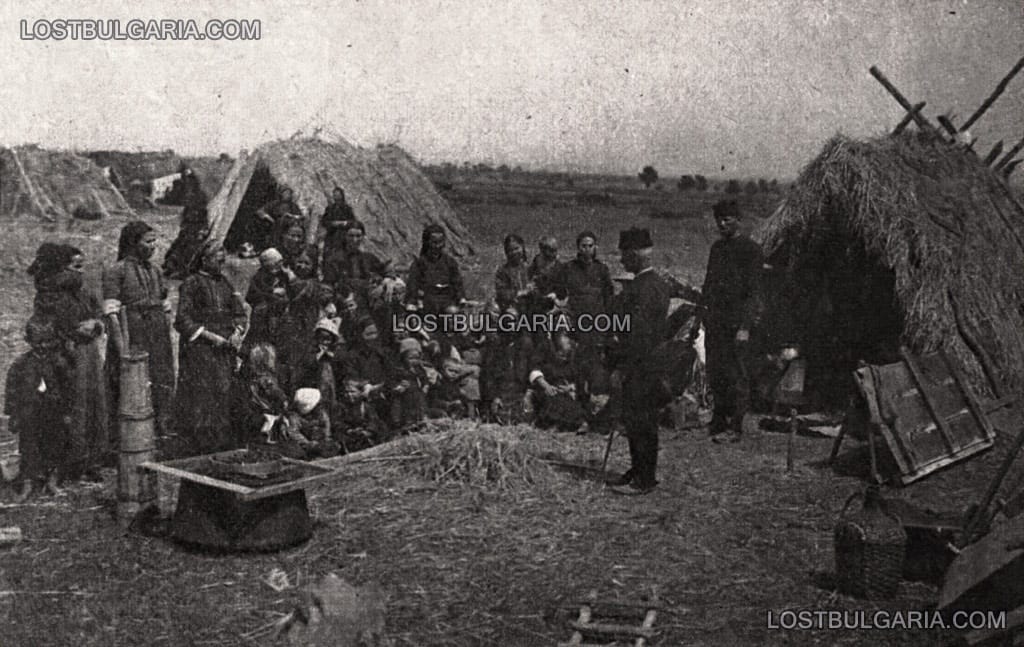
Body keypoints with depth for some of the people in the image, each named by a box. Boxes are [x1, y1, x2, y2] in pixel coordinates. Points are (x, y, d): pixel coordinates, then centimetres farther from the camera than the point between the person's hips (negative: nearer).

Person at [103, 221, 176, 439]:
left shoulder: (154, 271, 14)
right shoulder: (116, 271, -6)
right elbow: (111, 314, -12)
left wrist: (167, 343, 11)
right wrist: (122, 349, -18)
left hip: (158, 344, 6)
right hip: (131, 343, -6)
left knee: (162, 389, 7)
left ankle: (162, 433, 17)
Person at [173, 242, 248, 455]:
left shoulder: (224, 282, 14)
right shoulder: (191, 283, -4)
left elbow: (239, 311, 18)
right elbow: (183, 319, -9)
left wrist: (237, 332, -1)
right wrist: (210, 336, -15)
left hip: (224, 347, 5)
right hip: (200, 347, -5)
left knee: (223, 392, 3)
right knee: (203, 395, -7)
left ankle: (223, 441, 9)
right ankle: (204, 443, -1)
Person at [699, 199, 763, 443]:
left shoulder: (750, 250, -5)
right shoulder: (717, 247, 16)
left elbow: (753, 292, -10)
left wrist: (745, 326, -17)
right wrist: (704, 312, 12)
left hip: (736, 322, -7)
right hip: (714, 321, 7)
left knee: (737, 377, -3)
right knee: (716, 375, 8)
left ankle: (735, 427, 2)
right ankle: (719, 423, 18)